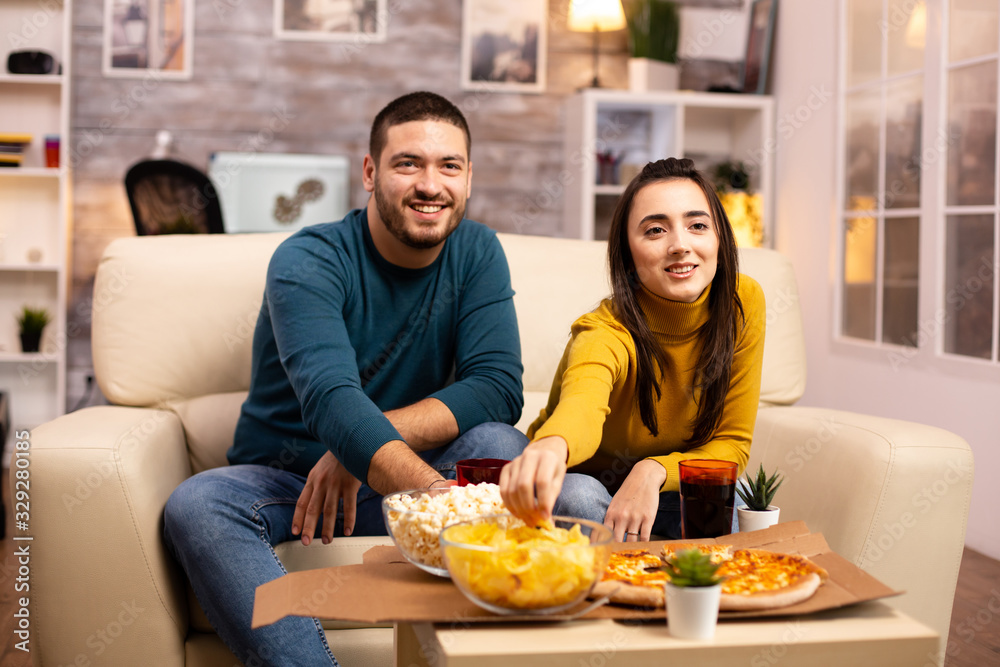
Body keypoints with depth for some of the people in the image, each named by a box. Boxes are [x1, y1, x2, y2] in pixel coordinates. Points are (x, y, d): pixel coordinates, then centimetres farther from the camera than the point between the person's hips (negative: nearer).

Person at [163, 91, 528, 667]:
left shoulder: (477, 253, -2)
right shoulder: (308, 262, -15)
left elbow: (498, 387, -14)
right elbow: (331, 400, -32)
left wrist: (361, 446, -27)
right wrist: (434, 492, -49)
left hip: (397, 481, 2)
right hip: (285, 478, -2)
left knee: (498, 445, -27)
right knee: (195, 505, -32)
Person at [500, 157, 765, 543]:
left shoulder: (743, 302, -16)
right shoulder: (608, 332, -29)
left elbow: (732, 444, -10)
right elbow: (582, 404, -53)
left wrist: (654, 471, -30)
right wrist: (551, 446, -78)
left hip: (670, 494, 2)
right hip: (586, 483, -2)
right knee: (576, 495, -36)